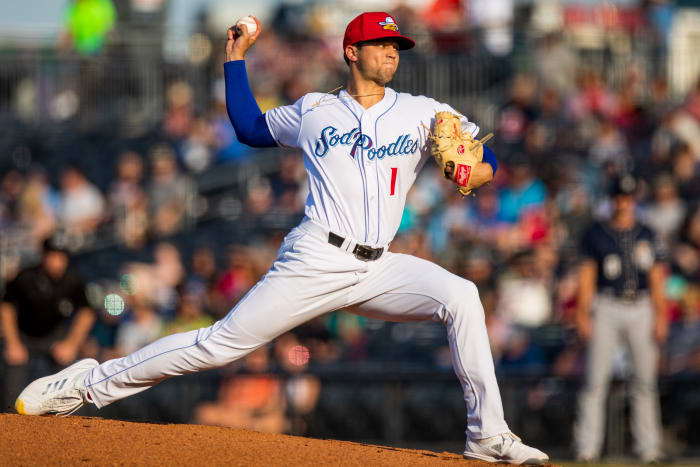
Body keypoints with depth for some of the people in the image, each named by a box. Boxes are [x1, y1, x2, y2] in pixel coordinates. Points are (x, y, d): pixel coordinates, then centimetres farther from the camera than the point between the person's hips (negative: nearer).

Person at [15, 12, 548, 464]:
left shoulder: (423, 113, 12)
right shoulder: (313, 111, 11)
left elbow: (483, 152, 14)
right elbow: (252, 128, 26)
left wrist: (480, 169, -9)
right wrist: (236, 60, 19)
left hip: (377, 271, 2)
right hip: (315, 261, -2)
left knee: (460, 295, -22)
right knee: (221, 343, -7)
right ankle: (92, 383, 5)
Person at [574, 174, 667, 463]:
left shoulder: (646, 236, 11)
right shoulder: (596, 234, 6)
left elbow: (656, 278, 10)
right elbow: (586, 276, 4)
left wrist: (660, 317, 1)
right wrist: (582, 314, -5)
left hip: (640, 309, 2)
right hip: (606, 309, -2)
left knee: (645, 380, 1)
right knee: (596, 379, -7)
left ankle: (648, 446, 6)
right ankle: (587, 446, -6)